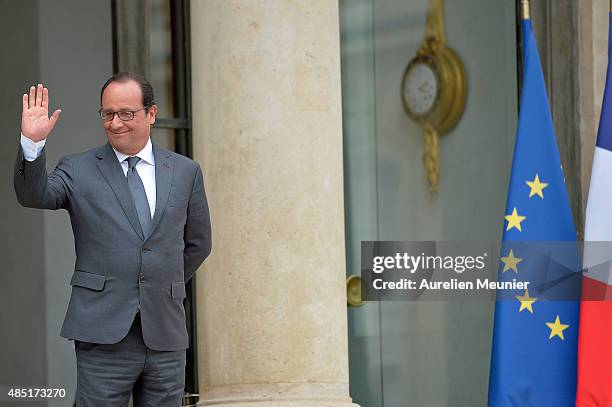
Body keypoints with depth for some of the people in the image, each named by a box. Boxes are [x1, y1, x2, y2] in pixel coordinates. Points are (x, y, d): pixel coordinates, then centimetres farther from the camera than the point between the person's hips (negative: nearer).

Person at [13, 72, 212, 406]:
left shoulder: (185, 172, 11)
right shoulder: (77, 170, 4)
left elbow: (197, 244, 19)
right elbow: (34, 196, -14)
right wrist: (32, 143, -28)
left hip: (166, 336, 3)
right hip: (103, 334, -2)